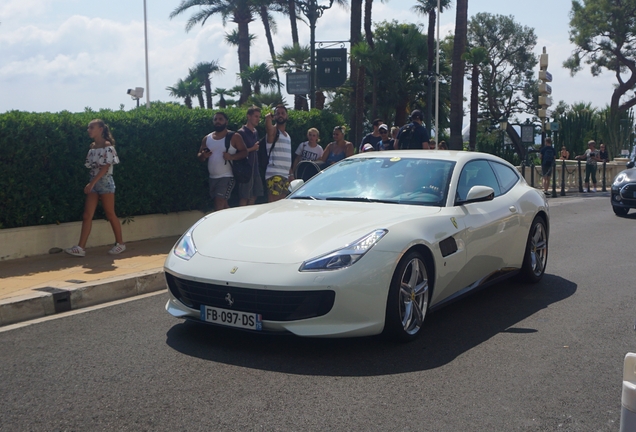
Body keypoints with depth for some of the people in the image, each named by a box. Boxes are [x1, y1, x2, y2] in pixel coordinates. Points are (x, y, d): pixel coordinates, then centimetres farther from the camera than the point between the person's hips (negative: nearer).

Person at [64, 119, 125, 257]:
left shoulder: (107, 145, -10)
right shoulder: (92, 146, 11)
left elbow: (106, 167, -16)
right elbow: (90, 166, 13)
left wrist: (92, 183, -21)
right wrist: (90, 183, 2)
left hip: (105, 182, -7)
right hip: (93, 183, 7)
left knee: (110, 214, 2)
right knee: (87, 215, -1)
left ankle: (120, 243, 16)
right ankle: (80, 248, -3)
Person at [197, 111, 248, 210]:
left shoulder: (234, 137, -3)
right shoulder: (207, 138, 10)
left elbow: (244, 152, -5)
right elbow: (199, 155, 14)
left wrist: (231, 156, -23)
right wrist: (203, 156, -11)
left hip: (227, 177, -6)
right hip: (212, 178, 6)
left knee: (219, 206, -15)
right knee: (224, 206, 14)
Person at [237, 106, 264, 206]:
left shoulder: (255, 132, 15)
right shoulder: (242, 132, -10)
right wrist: (252, 149, -16)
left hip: (255, 168, 8)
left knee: (254, 196, 10)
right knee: (244, 198, -6)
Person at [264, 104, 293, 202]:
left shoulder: (288, 136, 22)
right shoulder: (273, 130, -2)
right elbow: (267, 118, -26)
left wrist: (291, 173, 21)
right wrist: (271, 117, -5)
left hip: (286, 175, 8)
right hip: (274, 174, -8)